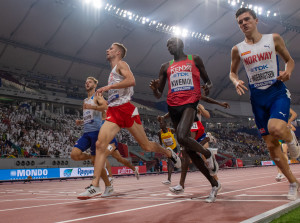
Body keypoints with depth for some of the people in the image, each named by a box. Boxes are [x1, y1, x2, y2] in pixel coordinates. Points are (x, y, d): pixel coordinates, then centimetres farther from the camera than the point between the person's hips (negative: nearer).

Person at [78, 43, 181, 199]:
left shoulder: (121, 64, -1)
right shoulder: (112, 72, 25)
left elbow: (131, 80, -21)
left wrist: (108, 87, -20)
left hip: (125, 109, -7)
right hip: (113, 112, 7)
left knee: (146, 146, 4)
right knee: (100, 144, -14)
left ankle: (170, 154, 33)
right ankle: (94, 186, -17)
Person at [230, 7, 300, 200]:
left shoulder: (273, 39, 2)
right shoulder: (238, 49, 5)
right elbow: (232, 72, 17)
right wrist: (236, 82, -5)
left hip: (278, 92, -2)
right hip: (258, 98, 3)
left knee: (275, 128, -32)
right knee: (271, 145, 3)